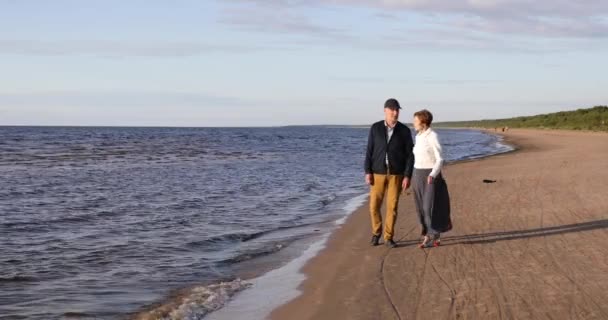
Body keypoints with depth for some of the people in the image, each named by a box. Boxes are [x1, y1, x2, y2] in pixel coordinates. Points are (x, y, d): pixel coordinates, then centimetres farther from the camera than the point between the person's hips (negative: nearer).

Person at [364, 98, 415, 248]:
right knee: (374, 206, 0)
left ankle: (389, 237, 12)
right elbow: (369, 151, 0)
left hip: (396, 174, -1)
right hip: (378, 173, 1)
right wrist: (368, 172, -8)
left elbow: (410, 155, -3)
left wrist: (407, 176, -11)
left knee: (392, 206, -1)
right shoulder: (375, 128, -2)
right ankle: (376, 232, 25)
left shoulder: (404, 131, -4)